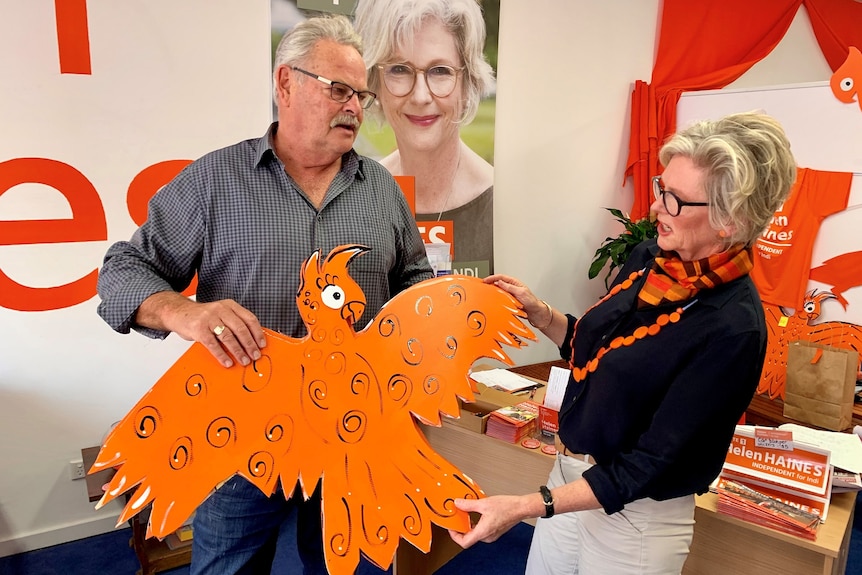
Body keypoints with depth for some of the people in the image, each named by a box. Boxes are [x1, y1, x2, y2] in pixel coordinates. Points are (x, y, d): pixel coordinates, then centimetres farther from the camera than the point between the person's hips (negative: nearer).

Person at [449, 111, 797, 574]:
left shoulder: (732, 329, -26)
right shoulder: (648, 258, -5)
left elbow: (650, 464, -23)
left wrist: (528, 506, -27)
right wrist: (538, 314, -6)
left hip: (635, 514, -6)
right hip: (568, 475, 6)